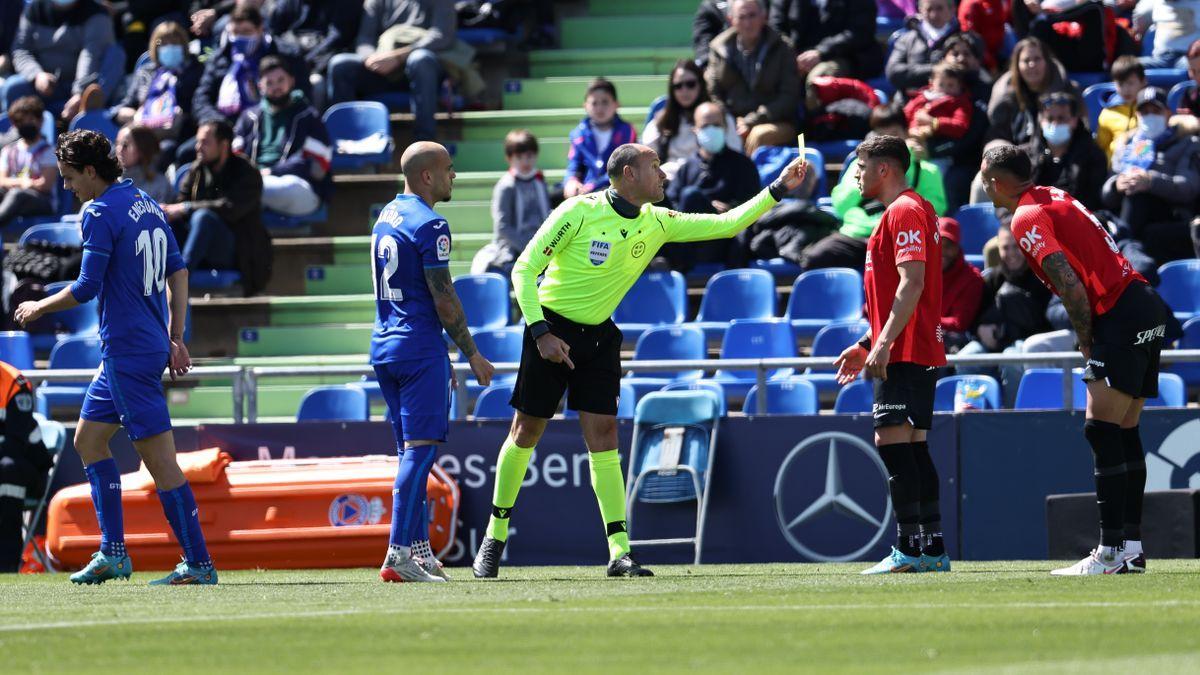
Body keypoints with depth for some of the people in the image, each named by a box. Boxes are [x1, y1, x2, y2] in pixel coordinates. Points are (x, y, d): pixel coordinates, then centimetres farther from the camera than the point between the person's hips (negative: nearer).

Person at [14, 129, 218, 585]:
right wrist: (175, 338, 20)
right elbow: (178, 273, 16)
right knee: (88, 438, 18)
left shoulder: (101, 213, -14)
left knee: (159, 457, -8)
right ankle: (112, 553, 16)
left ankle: (198, 565, -7)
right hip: (153, 345, 10)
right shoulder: (146, 204, 13)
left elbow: (87, 287, -17)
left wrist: (39, 308, -1)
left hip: (127, 351, -10)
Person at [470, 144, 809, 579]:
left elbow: (726, 224, 5)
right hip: (552, 329, -4)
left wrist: (778, 190, -3)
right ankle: (495, 536, 18)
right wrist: (540, 332, -21)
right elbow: (524, 269, -14)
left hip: (599, 338, 4)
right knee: (526, 432, 2)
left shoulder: (657, 223, 1)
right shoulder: (579, 213, -16)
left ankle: (619, 552, -10)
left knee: (604, 436, -6)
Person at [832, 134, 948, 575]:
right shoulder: (911, 211, 22)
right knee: (913, 447, 9)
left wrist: (883, 345, -25)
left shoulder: (904, 212, -11)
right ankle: (933, 549, 7)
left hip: (905, 353, -11)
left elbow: (911, 283, -21)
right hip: (917, 352, 11)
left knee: (892, 440, -13)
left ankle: (909, 548, -18)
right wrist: (866, 345, 26)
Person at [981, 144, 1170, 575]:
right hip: (1149, 309, 10)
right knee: (1124, 433, 10)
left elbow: (1071, 285, -19)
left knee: (1102, 430, -12)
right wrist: (1091, 338, 16)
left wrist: (1086, 340, -6)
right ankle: (1131, 547, 10)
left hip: (1120, 316, -10)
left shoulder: (1027, 218, -9)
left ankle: (1111, 552, -18)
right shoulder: (1054, 198, 19)